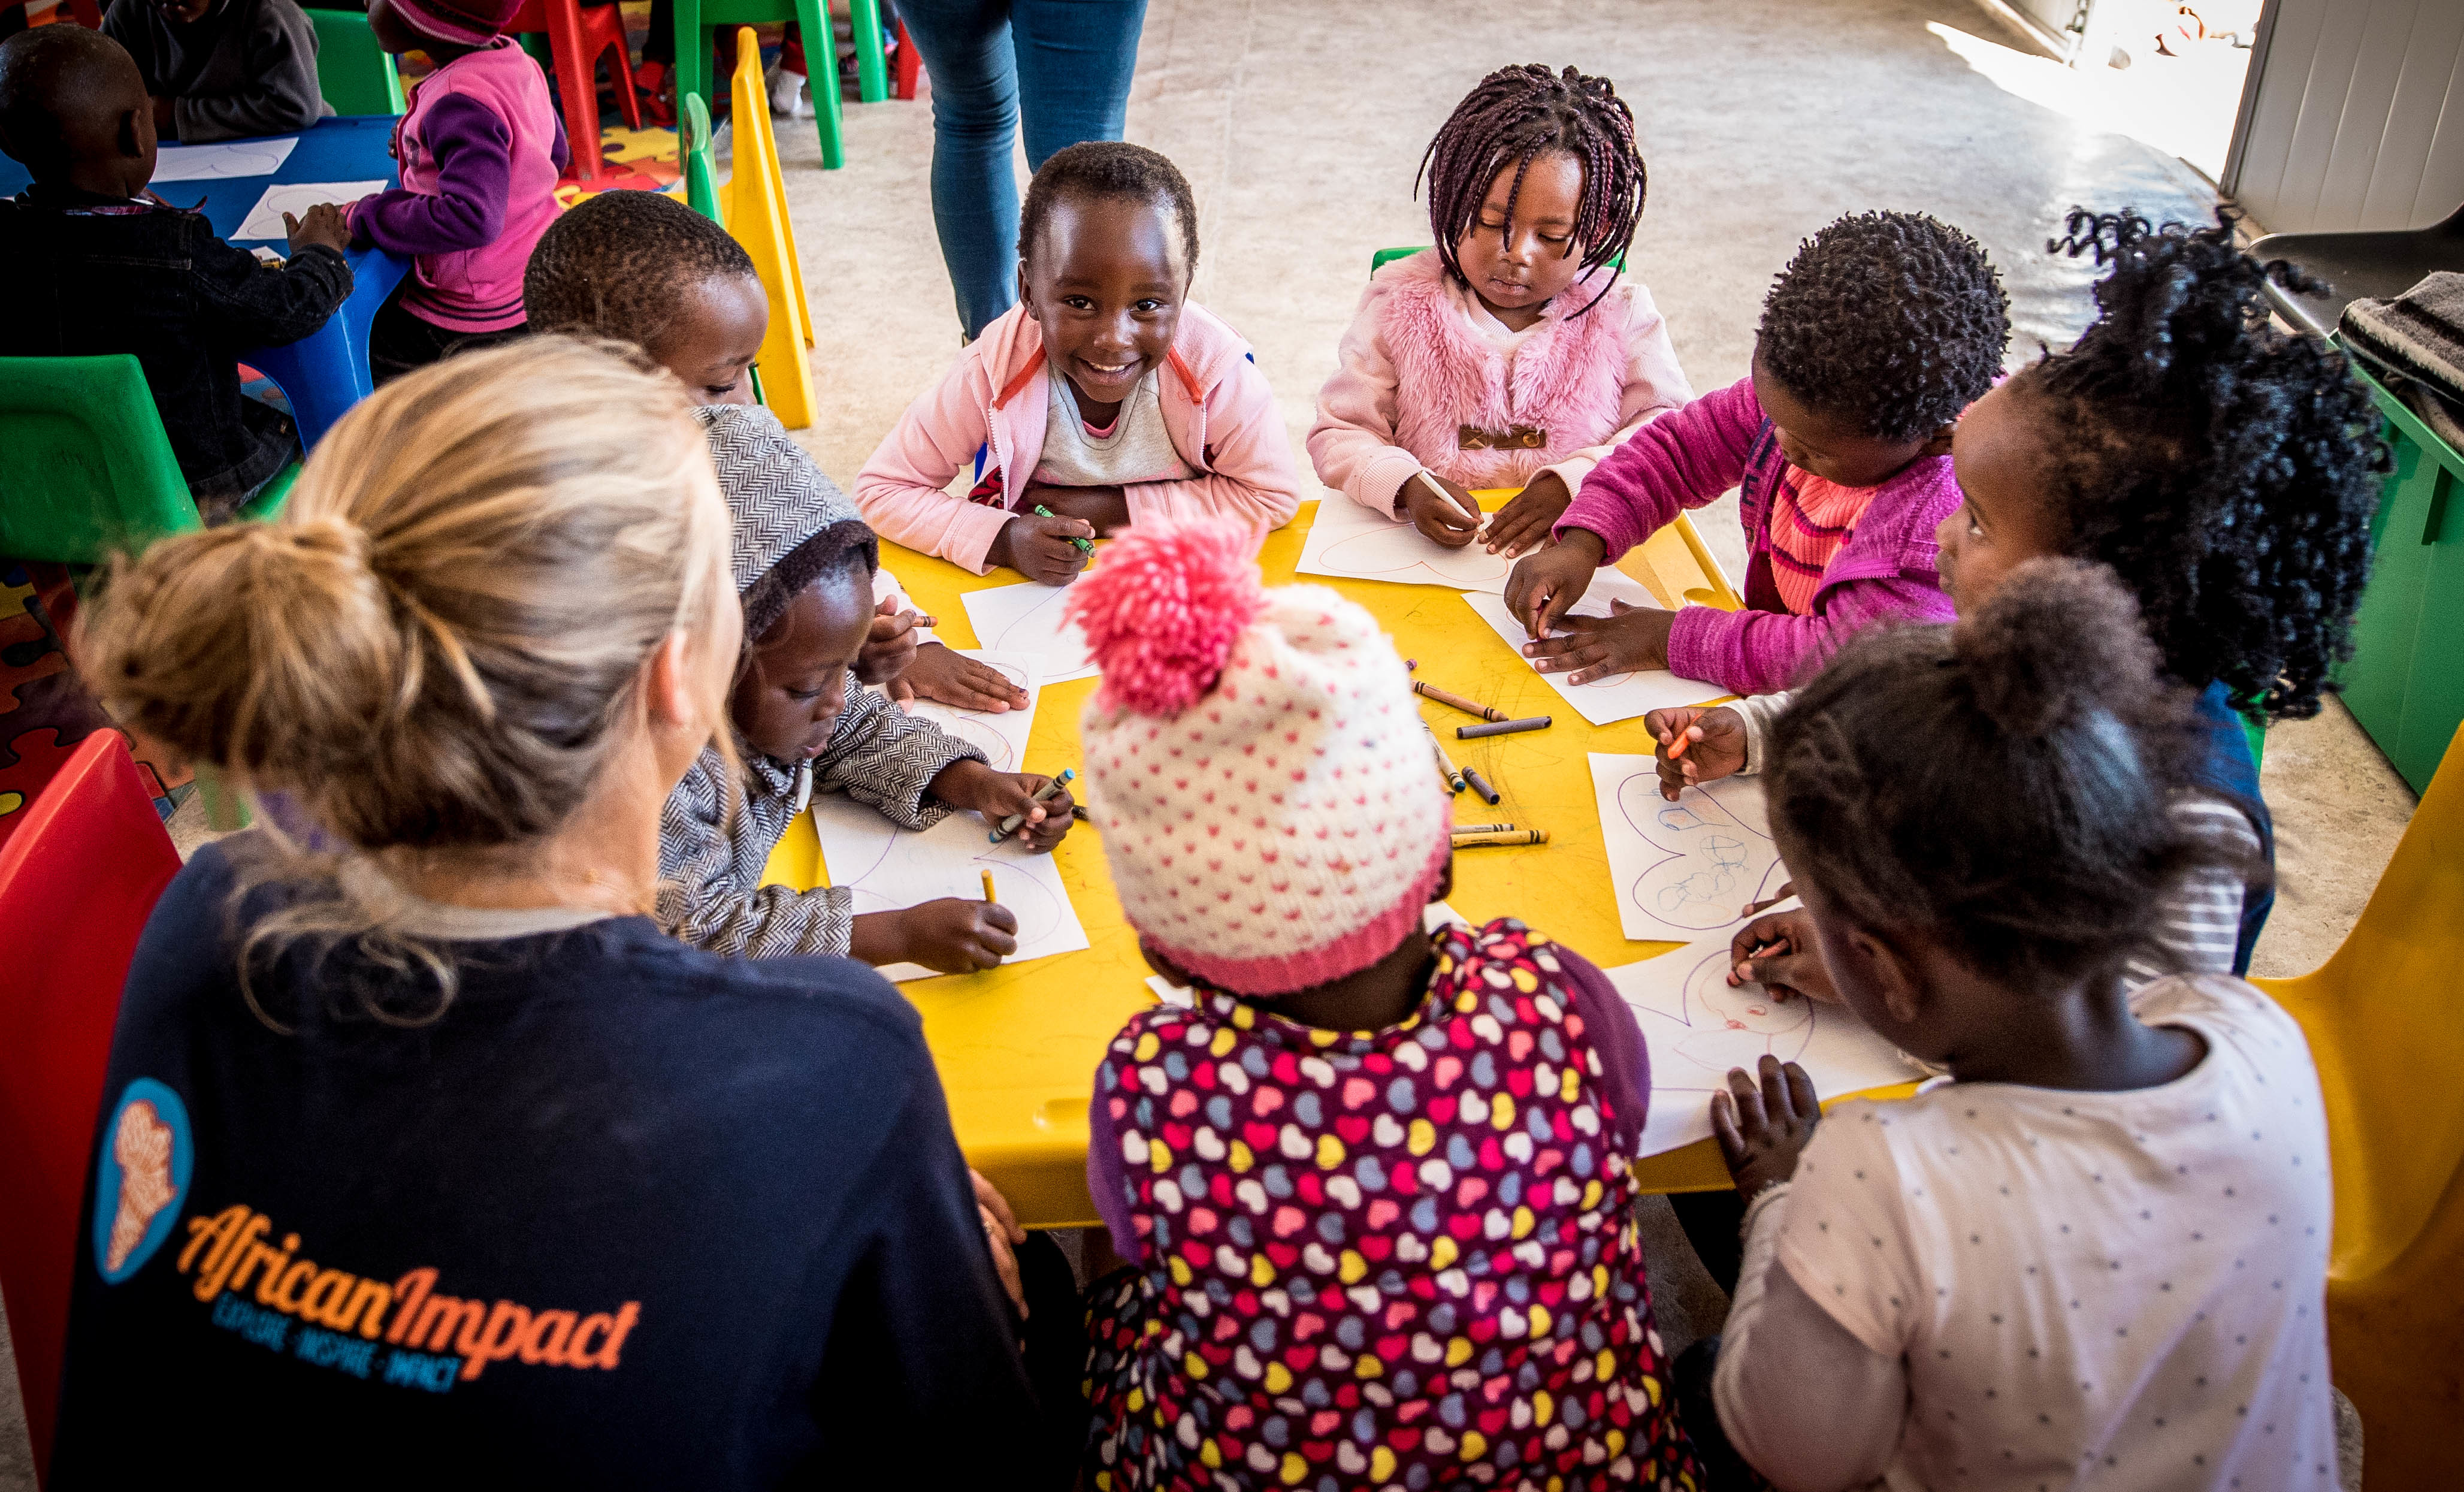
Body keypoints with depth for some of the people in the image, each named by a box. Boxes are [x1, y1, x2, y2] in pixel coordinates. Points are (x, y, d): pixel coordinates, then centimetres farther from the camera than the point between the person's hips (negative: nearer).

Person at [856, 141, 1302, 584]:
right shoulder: (994, 372, -24)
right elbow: (881, 490, -14)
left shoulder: (1215, 371, -25)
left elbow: (1273, 495, -13)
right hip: (1031, 590, 1)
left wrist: (1117, 508, -20)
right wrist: (1002, 539, -31)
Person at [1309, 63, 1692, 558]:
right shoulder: (1401, 299, 3)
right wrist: (1405, 487, -21)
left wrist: (1576, 481, -17)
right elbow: (1338, 433, 1)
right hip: (1422, 553, 0)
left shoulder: (1622, 310, 5)